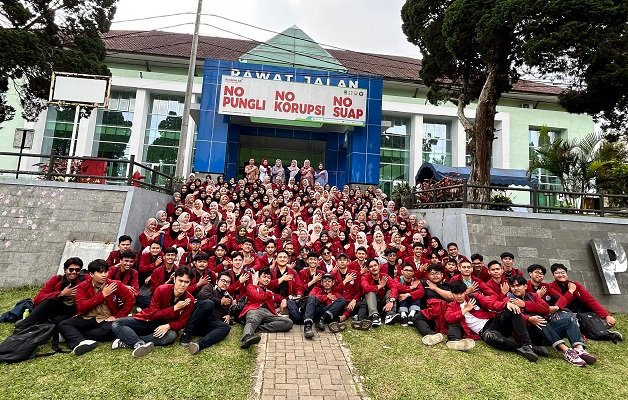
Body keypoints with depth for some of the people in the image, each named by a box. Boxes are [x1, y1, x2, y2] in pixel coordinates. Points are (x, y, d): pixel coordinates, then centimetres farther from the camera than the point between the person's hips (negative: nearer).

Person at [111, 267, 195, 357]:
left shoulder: (189, 300, -14)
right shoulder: (161, 290, -17)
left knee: (172, 335, -36)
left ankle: (127, 341, -30)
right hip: (148, 320, 1)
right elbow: (152, 314, -18)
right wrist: (174, 308, -25)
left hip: (164, 326, -1)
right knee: (116, 324, -18)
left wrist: (168, 326, -31)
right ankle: (140, 344, -43)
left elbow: (181, 322, -11)